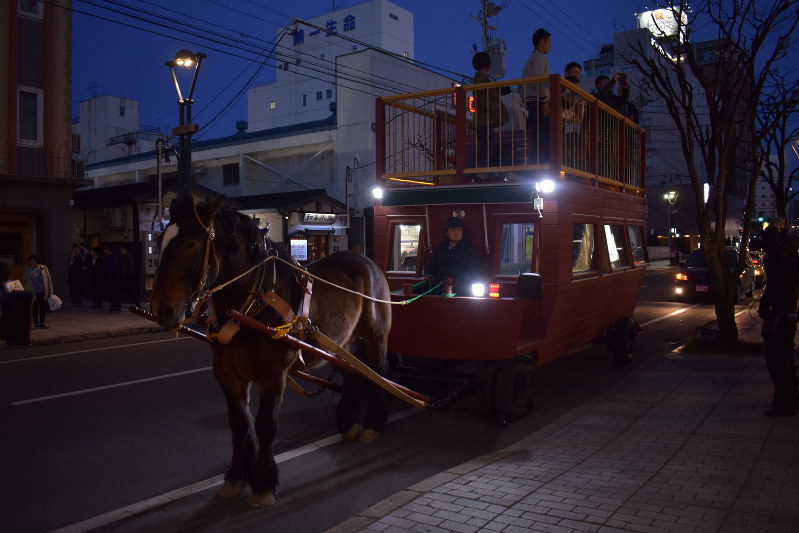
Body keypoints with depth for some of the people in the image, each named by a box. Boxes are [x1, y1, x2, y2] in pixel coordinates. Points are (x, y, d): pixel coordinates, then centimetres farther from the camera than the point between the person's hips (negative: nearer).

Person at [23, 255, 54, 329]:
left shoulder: (44, 268, 3)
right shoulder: (28, 270, 4)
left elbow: (49, 280, 3)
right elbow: (25, 281, 6)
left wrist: (50, 291, -1)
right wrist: (27, 291, -4)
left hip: (43, 292, 0)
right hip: (34, 292, 0)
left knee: (43, 308, 2)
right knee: (35, 308, 5)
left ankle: (41, 323, 11)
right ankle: (36, 323, 13)